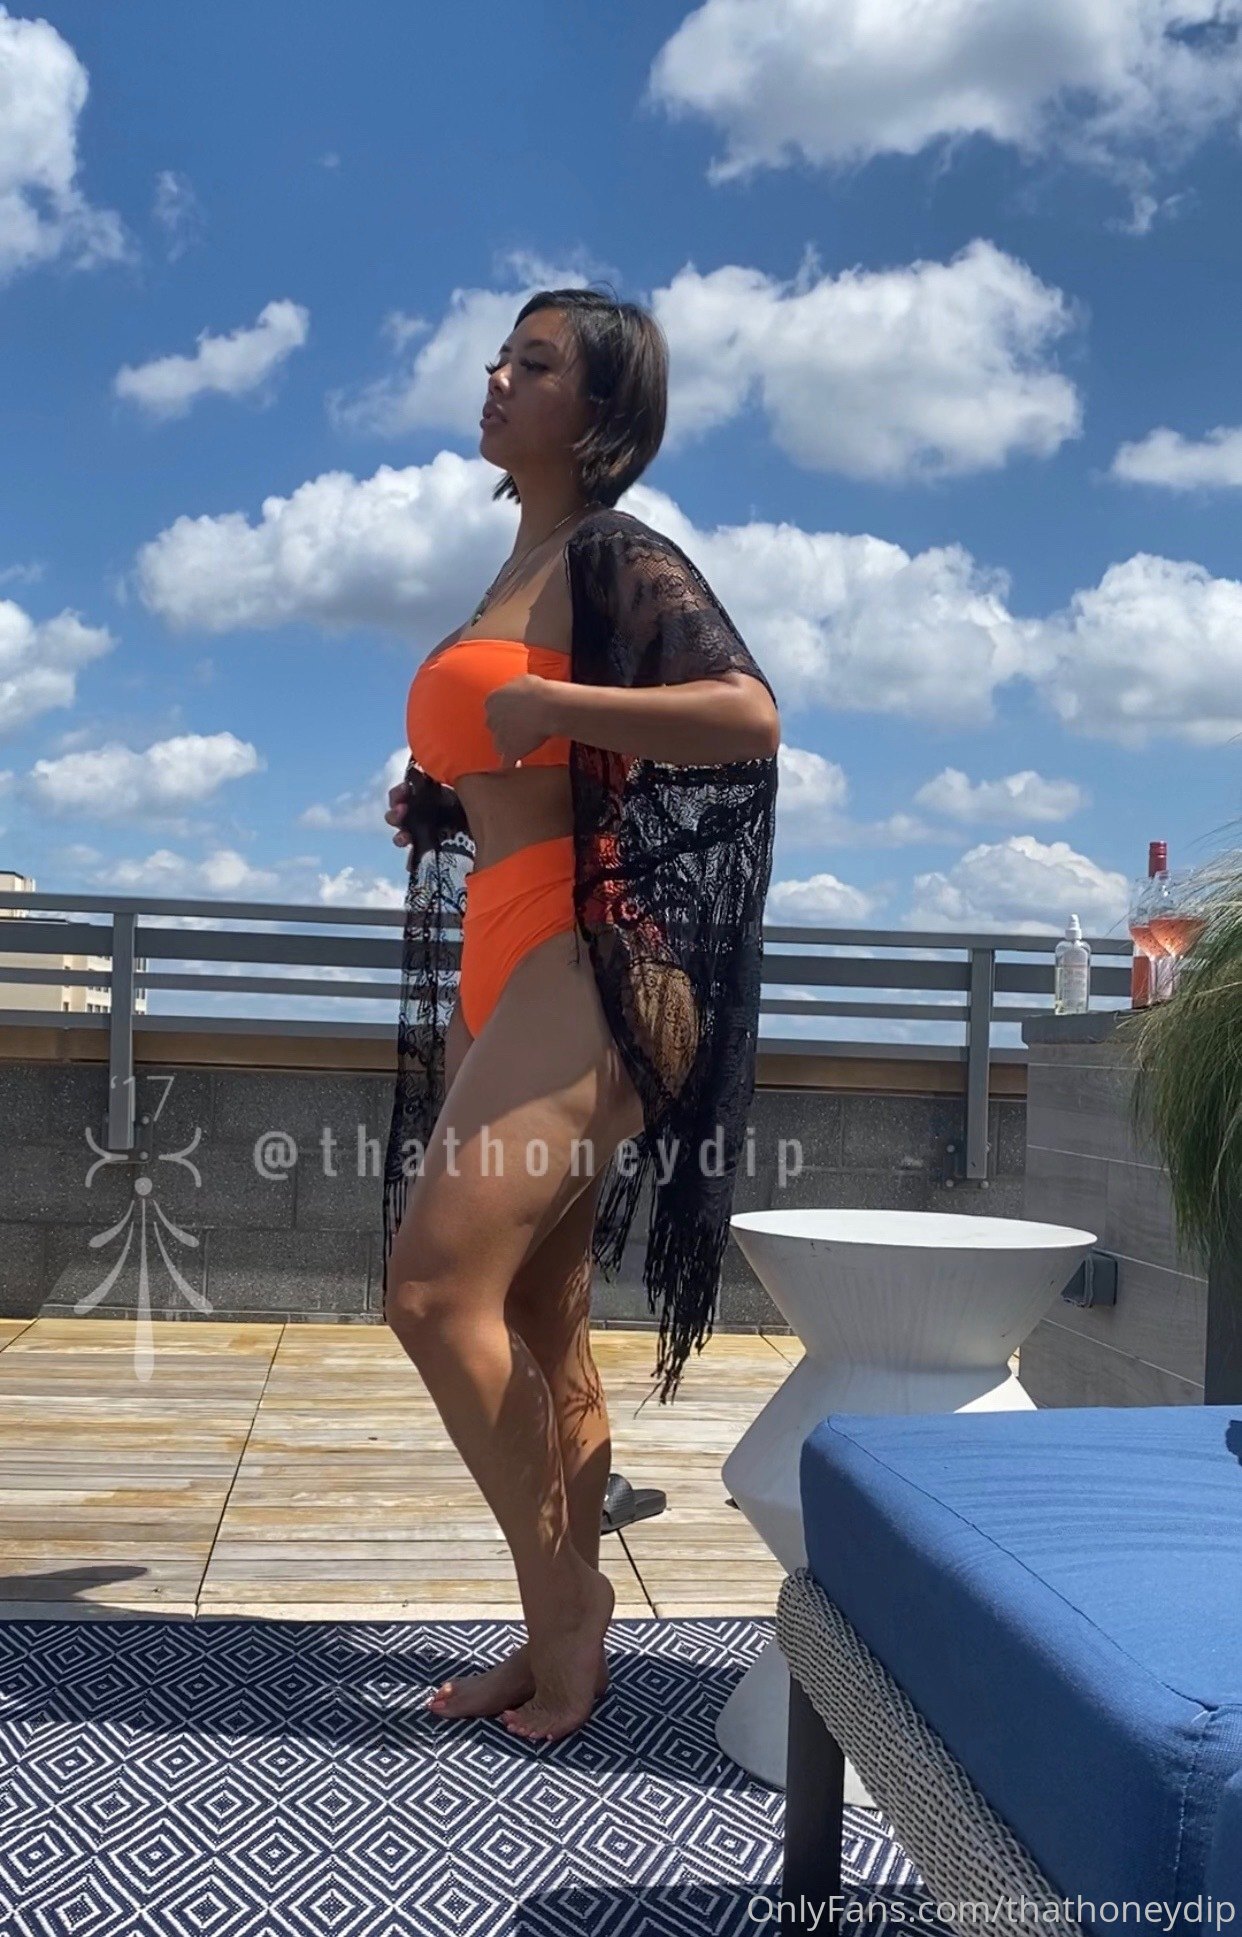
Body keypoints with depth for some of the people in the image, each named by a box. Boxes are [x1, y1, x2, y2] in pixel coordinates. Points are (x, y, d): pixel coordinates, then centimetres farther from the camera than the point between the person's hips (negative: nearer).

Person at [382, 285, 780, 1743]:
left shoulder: (613, 559, -4)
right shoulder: (520, 576, 21)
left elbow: (749, 714, -20)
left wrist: (548, 704, -20)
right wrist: (442, 807, 15)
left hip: (584, 968, -9)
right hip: (506, 975, 9)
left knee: (437, 1288, -17)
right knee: (538, 1330, 10)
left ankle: (563, 1599, 0)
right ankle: (562, 1639, 19)